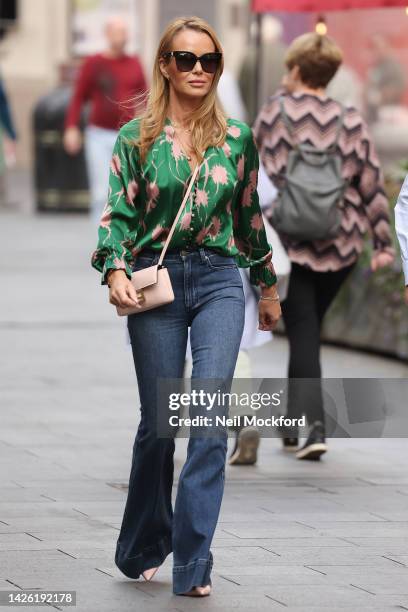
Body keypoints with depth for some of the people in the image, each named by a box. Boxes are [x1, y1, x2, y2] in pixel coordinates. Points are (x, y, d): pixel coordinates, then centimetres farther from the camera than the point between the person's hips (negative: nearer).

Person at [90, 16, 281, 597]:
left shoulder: (236, 138, 9)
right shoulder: (137, 137, 3)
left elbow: (250, 216, 17)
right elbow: (118, 213, 0)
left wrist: (268, 286, 23)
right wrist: (115, 269, -18)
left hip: (219, 279, 1)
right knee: (159, 420, 3)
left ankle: (192, 564, -13)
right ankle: (142, 549, 22)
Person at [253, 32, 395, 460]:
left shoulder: (274, 111, -4)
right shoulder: (350, 122, 0)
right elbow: (371, 184, 0)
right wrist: (383, 244, 4)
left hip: (288, 243, -2)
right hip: (340, 245, 2)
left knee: (302, 334, 1)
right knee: (309, 331, 18)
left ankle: (313, 427, -11)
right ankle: (296, 423, 25)